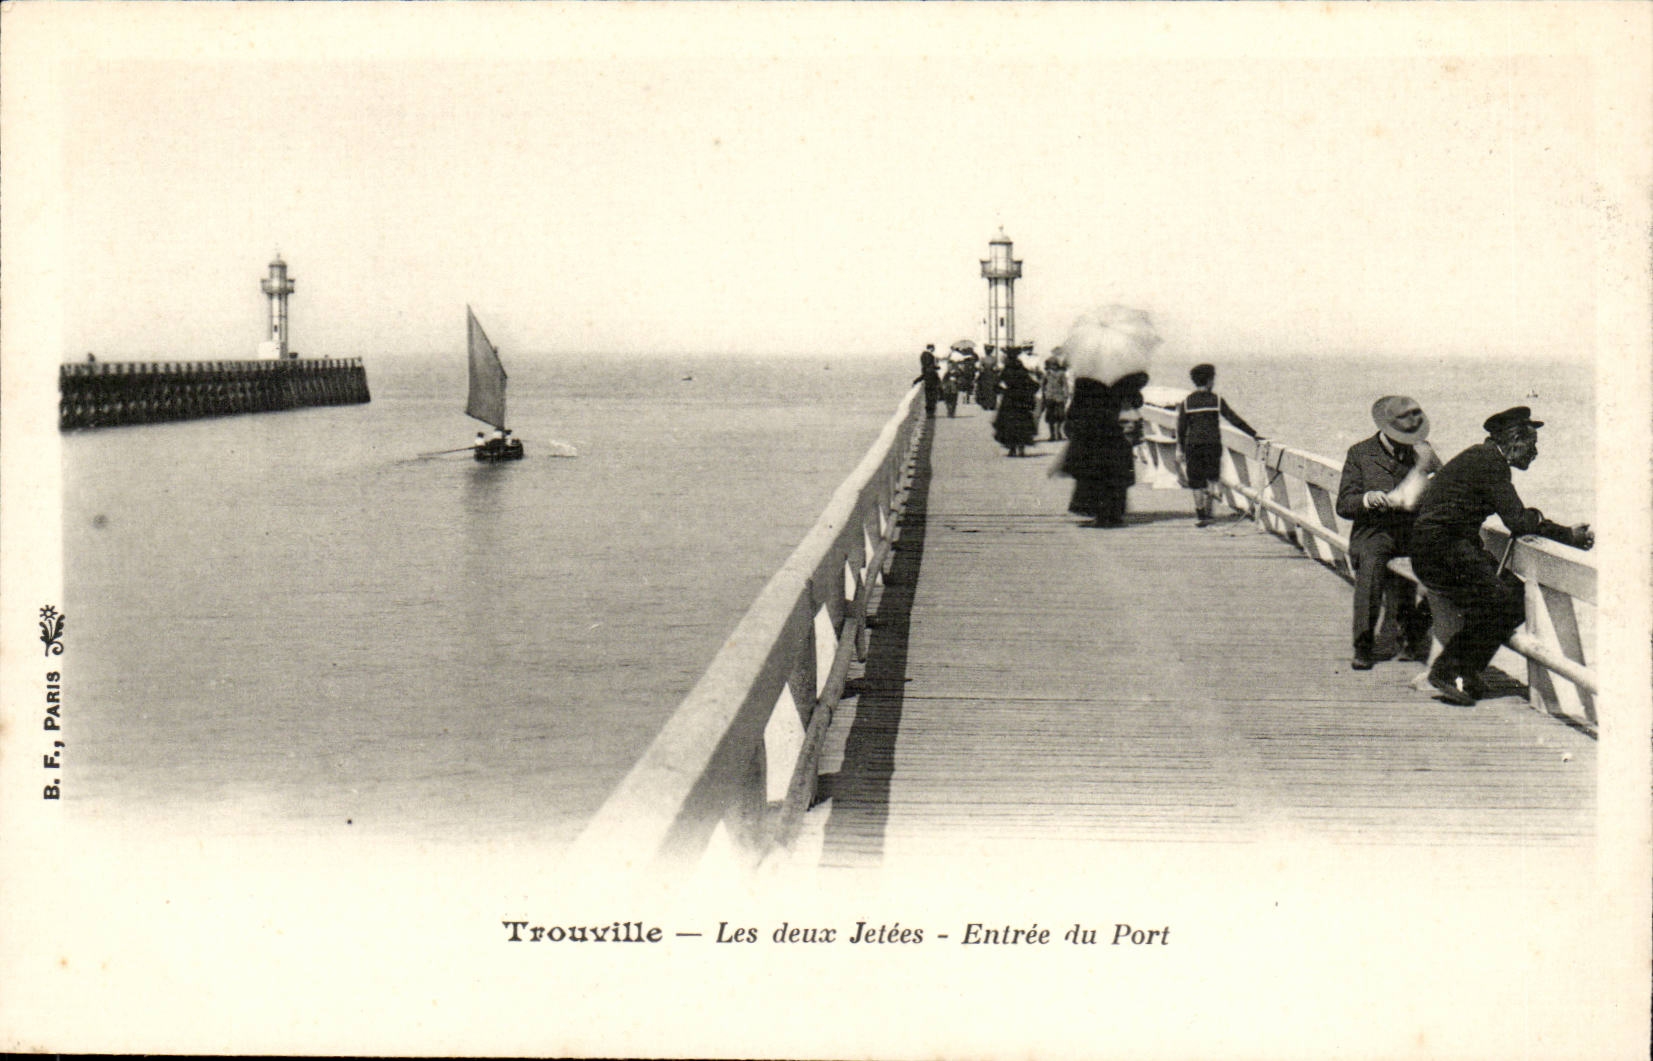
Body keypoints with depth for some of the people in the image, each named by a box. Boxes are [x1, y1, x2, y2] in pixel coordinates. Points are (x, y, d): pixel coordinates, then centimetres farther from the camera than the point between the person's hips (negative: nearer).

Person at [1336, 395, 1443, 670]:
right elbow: (1344, 506, 3)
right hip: (1374, 531, -2)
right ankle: (1363, 645, -25)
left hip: (1413, 532, 2)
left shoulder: (1421, 452, 17)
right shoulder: (1360, 453, 9)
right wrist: (1368, 499, -19)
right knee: (1372, 562, -35)